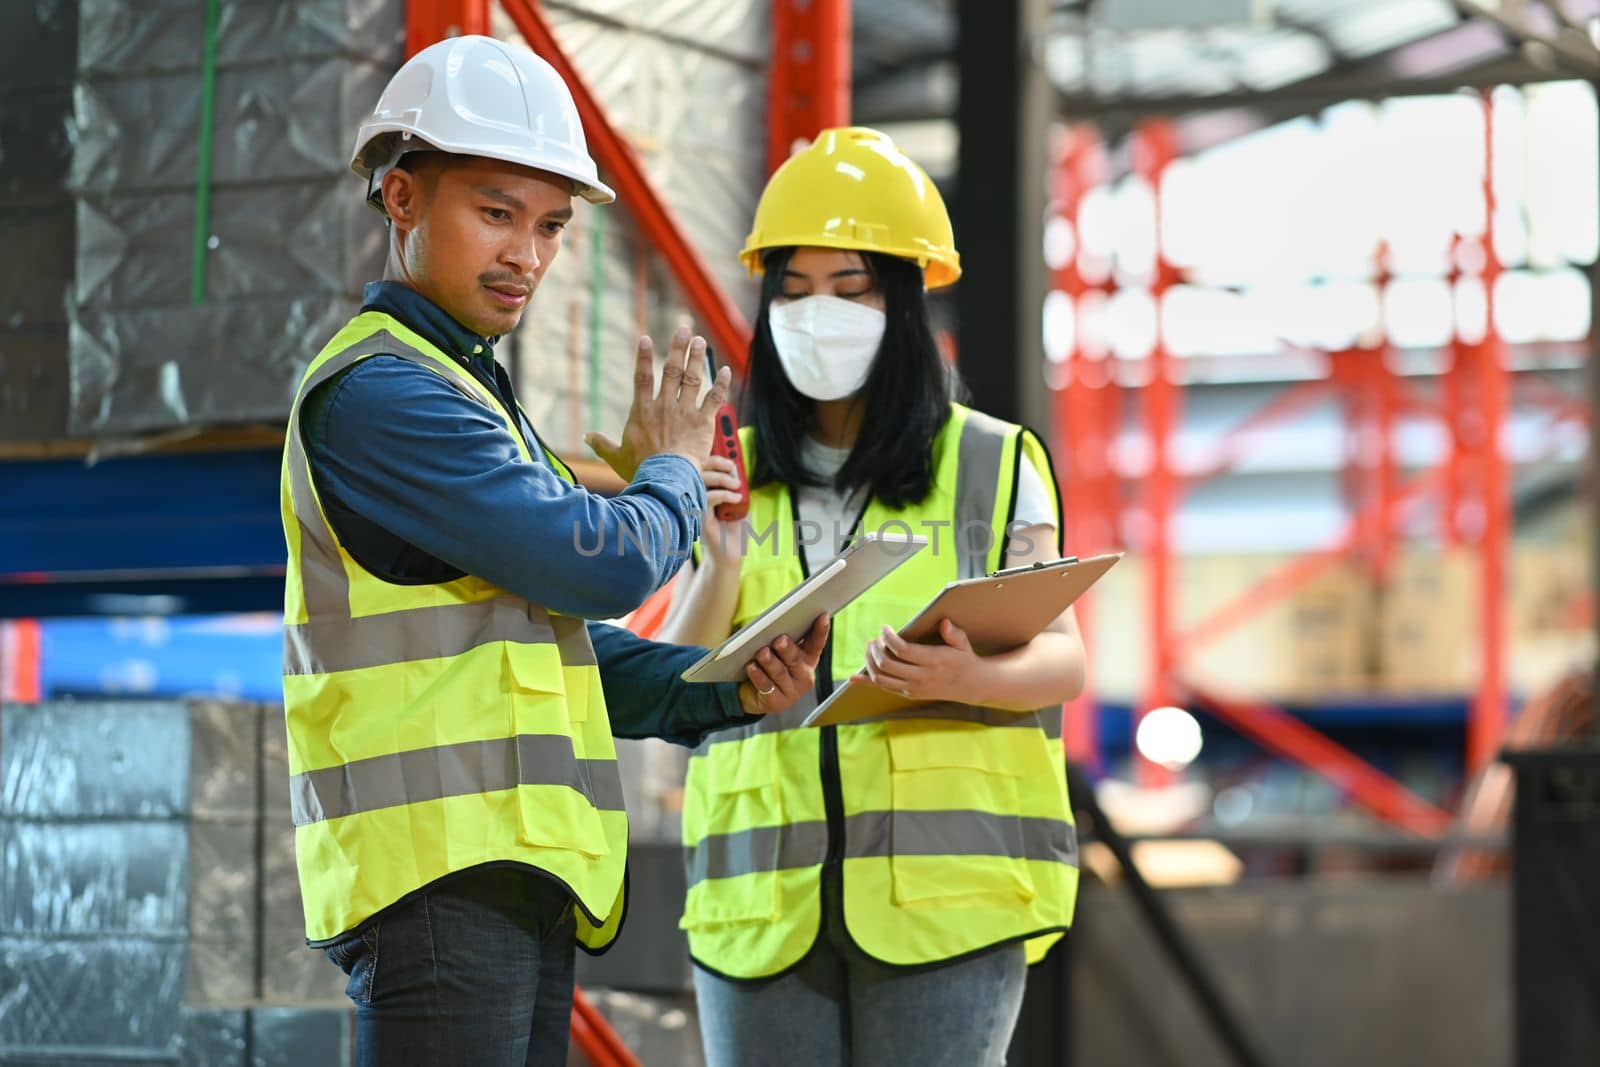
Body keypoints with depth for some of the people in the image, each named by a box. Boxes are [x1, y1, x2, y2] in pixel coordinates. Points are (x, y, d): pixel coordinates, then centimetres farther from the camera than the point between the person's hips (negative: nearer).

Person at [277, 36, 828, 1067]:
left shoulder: (471, 394, 22)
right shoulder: (375, 391, -10)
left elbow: (572, 649, 21)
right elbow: (603, 561, -17)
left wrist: (727, 688, 4)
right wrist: (673, 472, 5)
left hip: (520, 872, 10)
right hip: (440, 866, -10)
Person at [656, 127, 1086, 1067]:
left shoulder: (992, 464, 7)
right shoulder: (732, 478, 14)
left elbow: (1063, 661, 0)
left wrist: (969, 677, -22)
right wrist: (720, 561, -10)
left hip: (941, 884, -3)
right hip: (764, 900, 3)